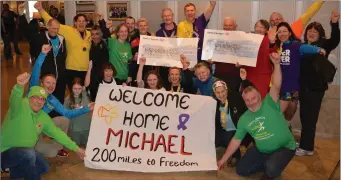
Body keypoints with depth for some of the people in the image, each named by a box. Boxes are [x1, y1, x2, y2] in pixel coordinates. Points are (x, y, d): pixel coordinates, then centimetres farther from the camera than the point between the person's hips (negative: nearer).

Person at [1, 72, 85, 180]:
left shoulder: (44, 117, 0)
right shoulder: (21, 105, -22)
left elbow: (57, 133, 5)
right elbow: (15, 100, -46)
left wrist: (76, 148, 5)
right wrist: (19, 86, -70)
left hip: (25, 151, 8)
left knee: (44, 167, 15)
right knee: (29, 154, -35)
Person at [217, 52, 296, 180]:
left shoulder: (270, 104, -16)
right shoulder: (244, 119, -3)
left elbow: (276, 86, -33)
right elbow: (236, 140, 5)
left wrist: (276, 64, -49)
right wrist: (224, 159, 6)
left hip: (284, 147, -6)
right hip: (262, 150, 6)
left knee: (271, 168, -33)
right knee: (241, 170, 4)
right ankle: (268, 164, 24)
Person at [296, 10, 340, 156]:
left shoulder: (323, 45, -5)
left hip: (316, 87, -6)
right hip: (303, 86, 6)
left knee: (310, 117, 0)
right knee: (304, 116, 14)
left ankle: (306, 148, 12)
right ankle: (306, 145, 28)